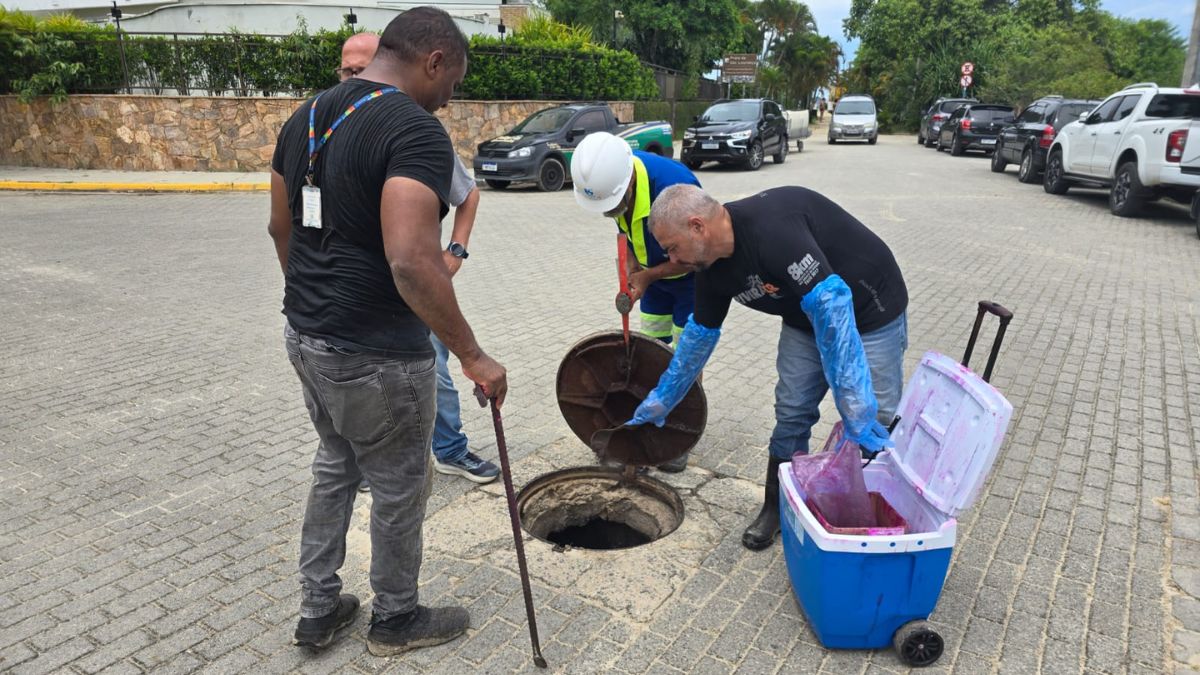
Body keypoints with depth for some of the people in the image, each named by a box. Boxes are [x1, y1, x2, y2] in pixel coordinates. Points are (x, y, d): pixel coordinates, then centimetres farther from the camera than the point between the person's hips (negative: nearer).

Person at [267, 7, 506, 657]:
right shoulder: (416, 129, -20)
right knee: (399, 487, 13)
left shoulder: (306, 116, 8)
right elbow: (413, 265, -31)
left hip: (305, 336, 9)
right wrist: (473, 356, -22)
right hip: (376, 357, -8)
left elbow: (281, 228, 16)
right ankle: (396, 620, 34)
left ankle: (317, 610, 38)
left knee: (334, 467, 26)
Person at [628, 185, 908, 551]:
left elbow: (832, 306, -39)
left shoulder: (772, 227, -36)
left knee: (876, 423, -2)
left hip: (870, 311, -6)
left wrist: (855, 408, -39)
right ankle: (777, 507, 19)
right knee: (791, 413, 4)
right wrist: (661, 400, 14)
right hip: (806, 317, 7)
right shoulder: (712, 267, -9)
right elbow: (699, 334, 6)